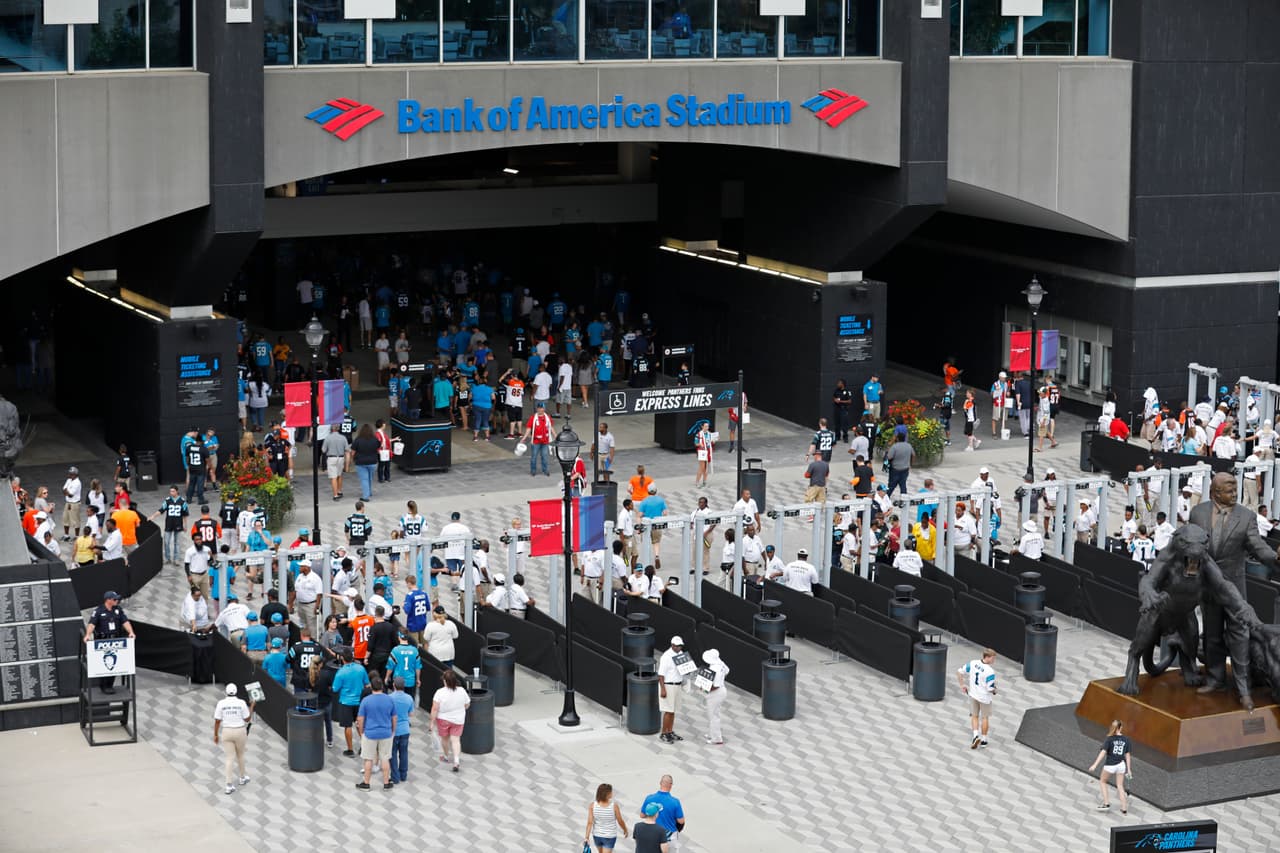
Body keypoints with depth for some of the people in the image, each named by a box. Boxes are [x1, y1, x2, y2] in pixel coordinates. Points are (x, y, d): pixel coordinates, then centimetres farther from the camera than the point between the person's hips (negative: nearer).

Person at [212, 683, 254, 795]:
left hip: (226, 733, 1)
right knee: (240, 755, 24)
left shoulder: (221, 703, -8)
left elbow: (217, 720, -6)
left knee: (230, 758, 6)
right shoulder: (241, 703, -12)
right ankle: (242, 778, 41)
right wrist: (252, 706, 10)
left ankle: (229, 786, -1)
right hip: (239, 732, -1)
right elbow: (247, 719, -4)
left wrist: (215, 735, 6)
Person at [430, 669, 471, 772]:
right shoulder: (462, 691, -11)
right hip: (458, 720, 2)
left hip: (443, 719, -2)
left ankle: (446, 757, 40)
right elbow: (467, 705, 3)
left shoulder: (440, 692, -22)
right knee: (456, 740, 5)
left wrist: (432, 721, -12)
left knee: (445, 738, 20)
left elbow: (435, 708, -21)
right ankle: (456, 761, -10)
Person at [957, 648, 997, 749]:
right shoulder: (990, 672, -26)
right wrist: (994, 691, 1)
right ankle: (983, 740, 24)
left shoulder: (973, 663, -10)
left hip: (973, 694, 4)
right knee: (985, 717, 15)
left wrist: (962, 685, 9)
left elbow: (959, 672, -3)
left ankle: (976, 735, 0)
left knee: (974, 716, 19)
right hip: (984, 697, -4)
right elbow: (991, 689, -23)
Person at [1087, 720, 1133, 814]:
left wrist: (1095, 765, -15)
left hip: (1110, 765, -3)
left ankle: (1106, 803, 14)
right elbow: (1128, 755, 3)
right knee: (1120, 786, 13)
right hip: (1121, 765, 3)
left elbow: (1103, 752, -15)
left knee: (1102, 781, 19)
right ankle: (1124, 808, 11)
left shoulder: (1110, 739, -9)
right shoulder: (1125, 740, 1)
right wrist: (1129, 769, 10)